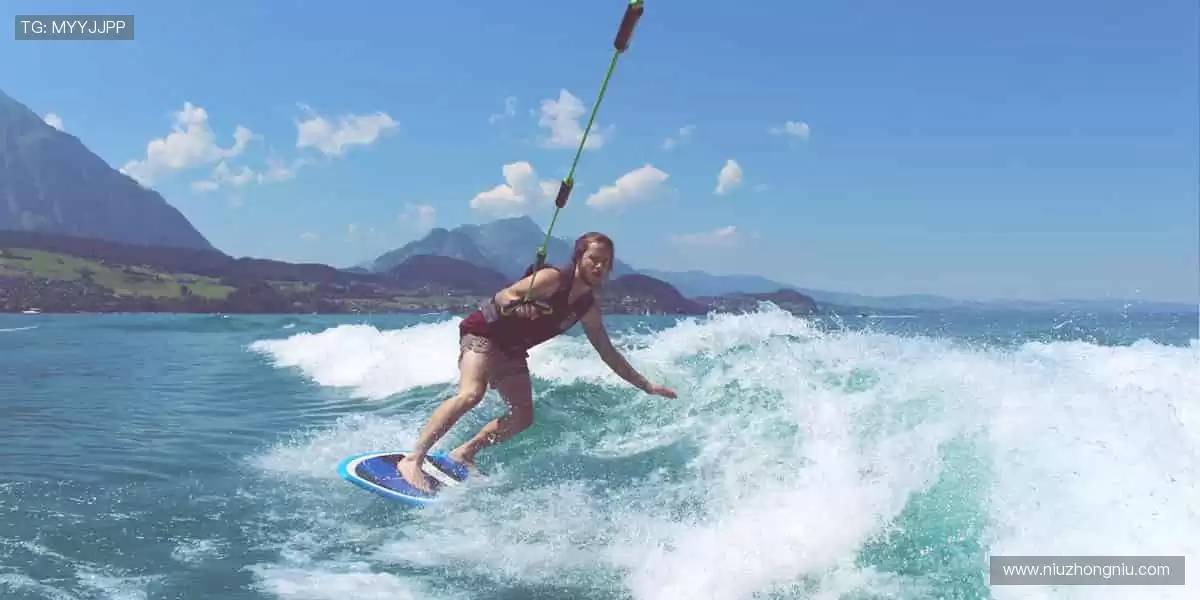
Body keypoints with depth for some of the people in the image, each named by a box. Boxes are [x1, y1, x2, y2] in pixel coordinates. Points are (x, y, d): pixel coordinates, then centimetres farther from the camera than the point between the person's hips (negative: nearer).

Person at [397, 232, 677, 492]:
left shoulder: (588, 308, 1)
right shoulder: (554, 278, -19)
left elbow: (609, 354, 9)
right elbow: (503, 296, -24)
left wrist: (646, 386, 9)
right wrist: (519, 307, -48)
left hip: (511, 351, 8)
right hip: (484, 332, -8)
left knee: (522, 418, -1)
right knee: (471, 394, -28)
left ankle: (463, 453, 12)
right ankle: (412, 459, -27)